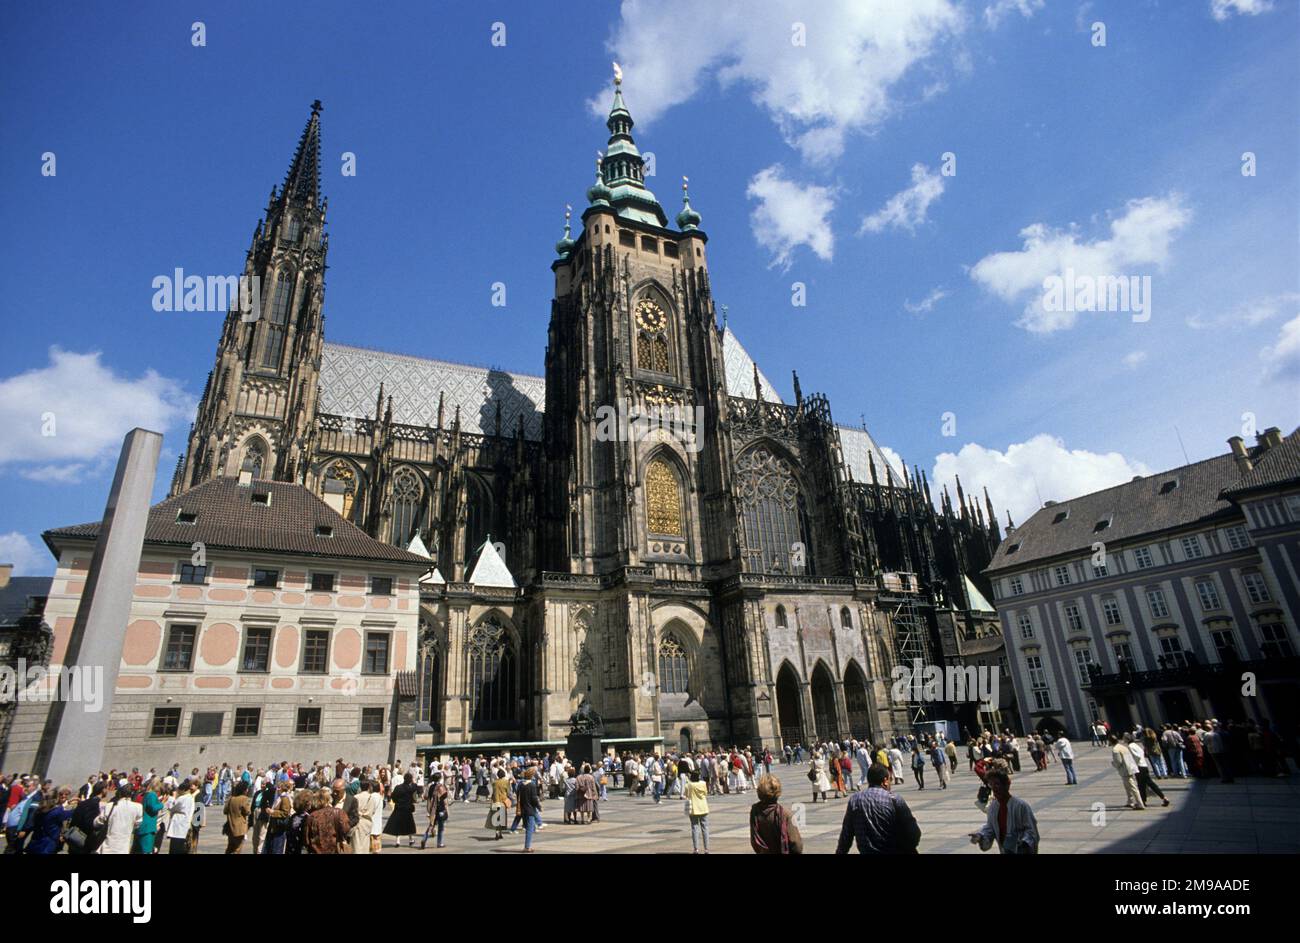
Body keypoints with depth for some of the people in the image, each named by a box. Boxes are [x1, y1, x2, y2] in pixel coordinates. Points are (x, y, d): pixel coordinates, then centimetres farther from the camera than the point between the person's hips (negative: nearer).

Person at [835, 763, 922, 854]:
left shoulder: (854, 800, -1)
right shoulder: (895, 800, -10)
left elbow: (846, 835, 5)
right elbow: (914, 835, -6)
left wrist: (840, 852, 18)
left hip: (867, 851, 2)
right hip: (894, 851, -2)